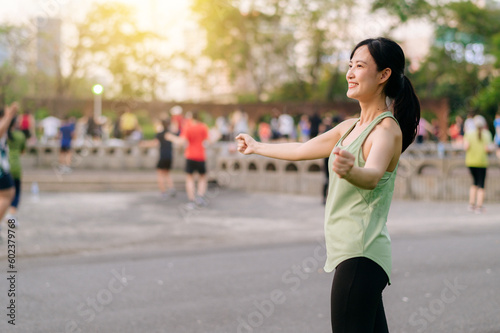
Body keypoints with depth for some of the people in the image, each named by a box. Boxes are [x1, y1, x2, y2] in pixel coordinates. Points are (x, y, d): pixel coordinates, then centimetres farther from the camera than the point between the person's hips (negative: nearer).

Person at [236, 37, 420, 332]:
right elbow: (302, 150, 30)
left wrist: (350, 171, -53)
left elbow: (372, 176, -31)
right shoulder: (351, 127, 16)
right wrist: (257, 147, 43)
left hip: (361, 256, -8)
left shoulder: (387, 129, -11)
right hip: (350, 253, 9)